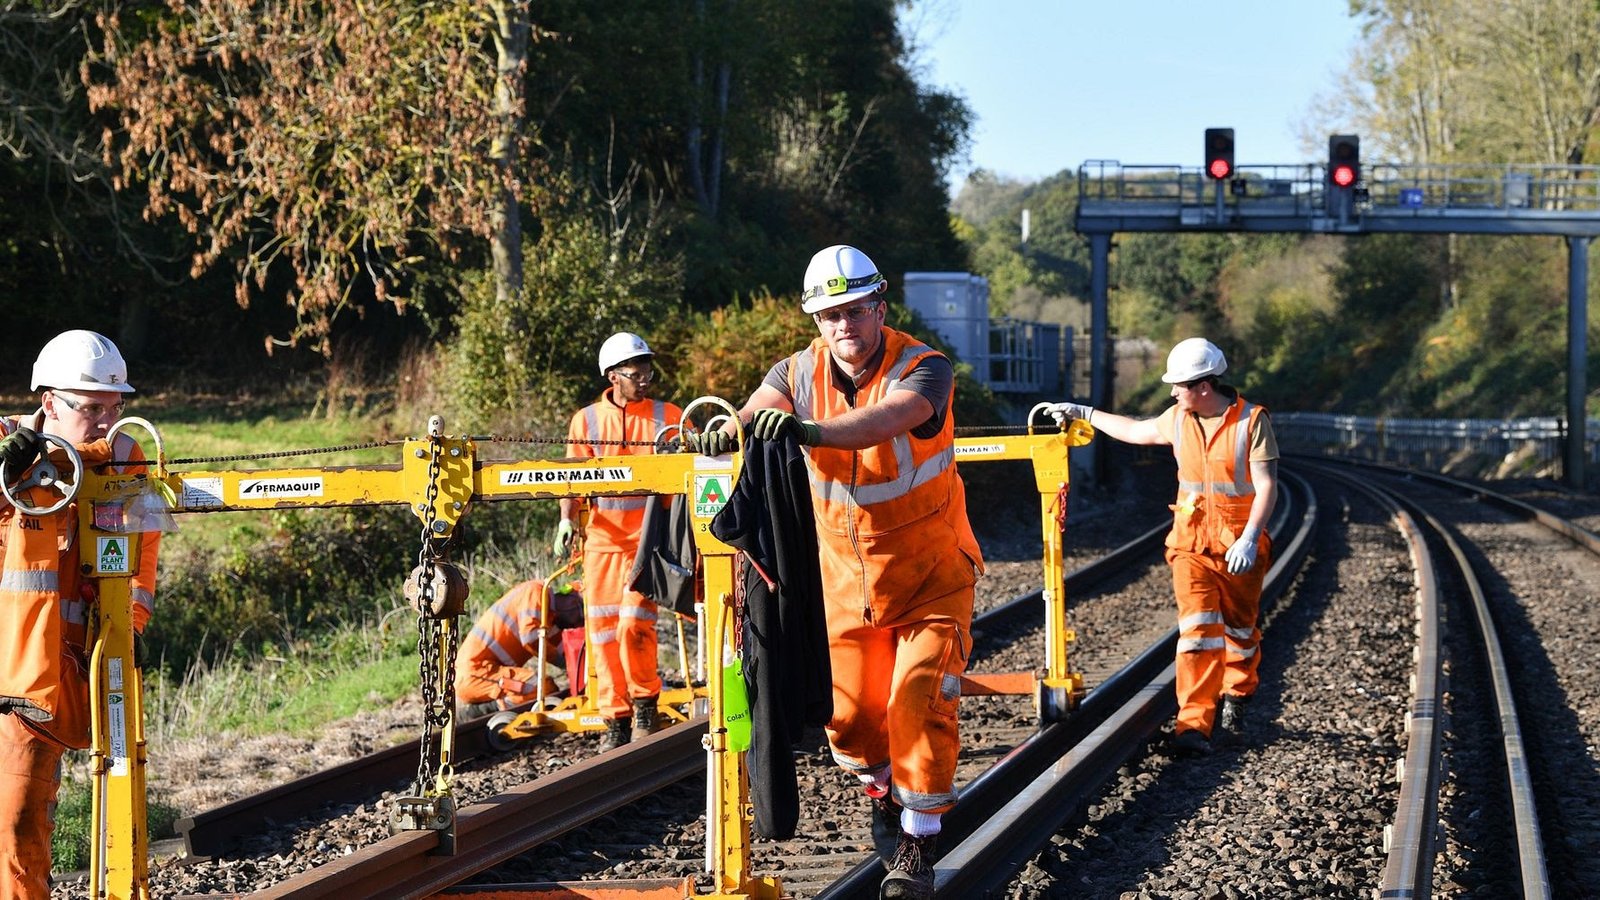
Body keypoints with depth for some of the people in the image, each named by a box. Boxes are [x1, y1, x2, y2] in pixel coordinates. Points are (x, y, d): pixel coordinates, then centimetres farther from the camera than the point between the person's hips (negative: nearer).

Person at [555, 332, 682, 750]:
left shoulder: (668, 417, 5)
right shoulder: (586, 420, 8)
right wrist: (567, 518, -10)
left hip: (649, 537, -2)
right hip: (601, 538, 2)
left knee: (634, 622, -15)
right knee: (603, 630, 1)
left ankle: (645, 703, 6)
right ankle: (616, 717, 10)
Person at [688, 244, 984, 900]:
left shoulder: (923, 370, -23)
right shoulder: (804, 370, -7)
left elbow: (887, 418, -44)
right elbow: (759, 409, -25)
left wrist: (809, 430, -62)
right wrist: (728, 428, -50)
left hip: (930, 576, -4)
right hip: (846, 579, 4)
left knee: (919, 702, -12)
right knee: (846, 711, 7)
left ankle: (917, 845, 1)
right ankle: (885, 796, 37)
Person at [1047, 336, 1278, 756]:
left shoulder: (1252, 421, -11)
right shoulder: (1179, 419, 5)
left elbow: (1267, 485, -15)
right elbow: (1137, 431, 26)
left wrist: (1249, 539, -24)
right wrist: (1085, 414, 30)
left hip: (1239, 547, -3)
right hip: (1192, 543, 3)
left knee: (1240, 629, 10)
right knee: (1198, 628, -12)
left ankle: (1234, 702, 35)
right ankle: (1193, 722, -16)